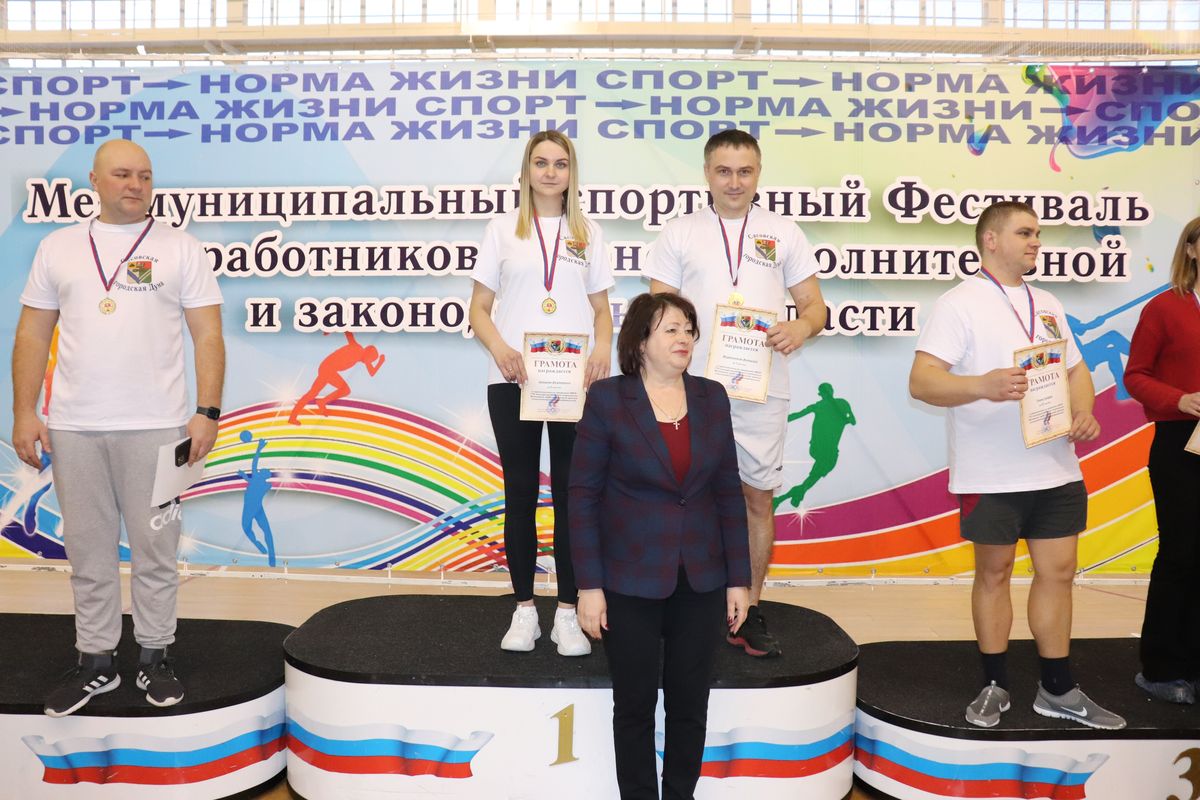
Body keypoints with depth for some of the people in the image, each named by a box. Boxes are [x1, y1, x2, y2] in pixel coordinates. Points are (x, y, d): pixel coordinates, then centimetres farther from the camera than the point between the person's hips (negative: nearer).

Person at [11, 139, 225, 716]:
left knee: (154, 548, 4)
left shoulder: (181, 248, 3)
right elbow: (32, 336, 11)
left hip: (155, 427, -2)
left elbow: (208, 336, 0)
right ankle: (95, 662, 22)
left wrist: (208, 412, -8)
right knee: (88, 548, 9)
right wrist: (24, 413, 4)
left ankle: (155, 657, 19)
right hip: (73, 427, 3)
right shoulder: (58, 247, 11)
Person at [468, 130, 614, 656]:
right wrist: (500, 349, -14)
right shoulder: (503, 229, 9)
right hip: (513, 382, 0)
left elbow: (601, 309, 12)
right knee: (520, 492, 4)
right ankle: (524, 609, 14)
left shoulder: (588, 233, 13)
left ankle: (567, 612, 10)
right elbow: (479, 308, 6)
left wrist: (603, 346, -10)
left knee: (570, 493, 2)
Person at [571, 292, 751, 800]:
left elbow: (728, 491, 6)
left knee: (690, 704, 12)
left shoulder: (712, 398, 3)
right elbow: (583, 495, -7)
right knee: (635, 704, 9)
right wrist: (589, 587, -10)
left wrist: (739, 579, 4)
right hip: (631, 582, -3)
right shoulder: (607, 399, -7)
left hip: (701, 581, 3)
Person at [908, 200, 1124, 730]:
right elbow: (921, 382, -16)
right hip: (991, 474, -6)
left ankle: (1058, 690, 23)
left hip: (1056, 468, 6)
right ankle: (995, 686, 22)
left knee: (1058, 571, 9)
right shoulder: (959, 304, -6)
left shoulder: (1047, 305, 15)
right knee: (994, 572, 7)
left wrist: (1085, 411, -2)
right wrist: (984, 385, -33)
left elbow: (1075, 369, 20)